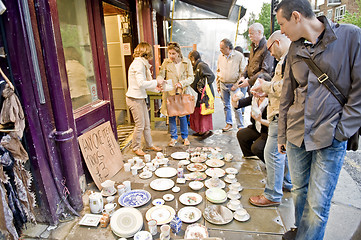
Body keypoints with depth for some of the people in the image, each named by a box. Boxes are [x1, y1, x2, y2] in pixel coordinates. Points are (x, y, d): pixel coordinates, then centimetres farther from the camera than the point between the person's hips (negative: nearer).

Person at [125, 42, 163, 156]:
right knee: (140, 125, 1)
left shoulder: (142, 63, 14)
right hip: (134, 99, -10)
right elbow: (141, 83, -26)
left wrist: (155, 85, 11)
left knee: (147, 124, 16)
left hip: (140, 98, 10)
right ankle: (136, 148, 19)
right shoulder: (138, 63, -18)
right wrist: (156, 82, -16)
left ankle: (149, 144, 31)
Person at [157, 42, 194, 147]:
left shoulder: (186, 62, -1)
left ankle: (185, 137, 24)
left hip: (183, 92, -1)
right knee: (171, 115, 7)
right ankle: (173, 137, 23)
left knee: (182, 115, 4)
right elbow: (161, 75, -4)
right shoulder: (166, 62, 1)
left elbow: (191, 78, -2)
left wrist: (182, 83, -19)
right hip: (169, 93, 1)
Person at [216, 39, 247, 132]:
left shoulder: (239, 56, -8)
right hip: (223, 84, 5)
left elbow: (242, 72, -5)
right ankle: (229, 123, 24)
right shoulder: (220, 56, 8)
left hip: (233, 85, -5)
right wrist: (218, 85, 14)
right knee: (226, 105, 12)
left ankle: (240, 126, 6)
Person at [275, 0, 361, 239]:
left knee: (318, 204, 1)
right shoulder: (295, 48, 8)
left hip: (329, 139, -4)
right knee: (299, 190, 18)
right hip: (297, 133, 5)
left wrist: (341, 130, -11)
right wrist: (282, 134, 13)